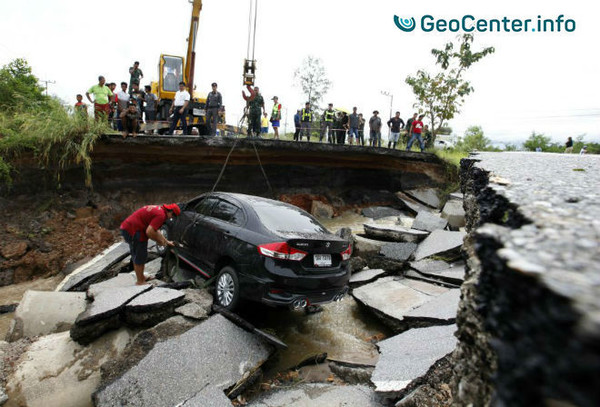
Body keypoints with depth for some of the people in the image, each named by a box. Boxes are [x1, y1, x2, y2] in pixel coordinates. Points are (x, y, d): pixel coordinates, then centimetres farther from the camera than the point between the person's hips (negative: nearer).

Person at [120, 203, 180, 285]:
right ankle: (140, 282, 12)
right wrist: (160, 241, -9)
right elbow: (149, 232, -25)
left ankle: (141, 277, 37)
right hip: (133, 231, -11)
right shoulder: (161, 215, -17)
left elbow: (155, 230, 27)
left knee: (137, 256, 22)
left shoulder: (158, 209, 16)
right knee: (140, 257, 1)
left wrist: (166, 241, 31)